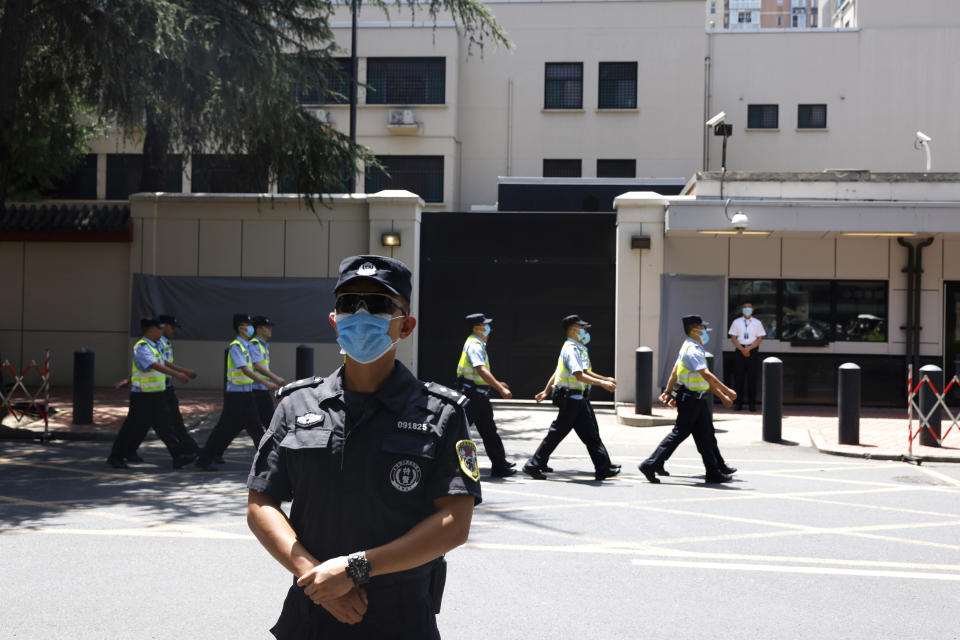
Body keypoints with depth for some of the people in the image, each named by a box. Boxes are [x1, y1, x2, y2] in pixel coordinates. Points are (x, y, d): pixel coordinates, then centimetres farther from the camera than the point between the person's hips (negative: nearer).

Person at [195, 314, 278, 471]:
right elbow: (245, 370, -25)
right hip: (236, 394, -9)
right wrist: (266, 383, -30)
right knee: (226, 428, -2)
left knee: (254, 426, 11)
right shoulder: (236, 346, -16)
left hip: (246, 393, 9)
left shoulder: (246, 346, 11)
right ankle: (204, 459, 8)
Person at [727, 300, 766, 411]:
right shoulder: (736, 322, 7)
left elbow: (759, 339, 2)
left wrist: (749, 348, -11)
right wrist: (742, 349, -9)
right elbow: (733, 338, 3)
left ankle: (751, 403, 5)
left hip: (753, 351, 0)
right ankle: (738, 402, 3)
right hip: (739, 351, 0)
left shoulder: (757, 323, 7)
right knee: (738, 377, -1)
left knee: (752, 377, 0)